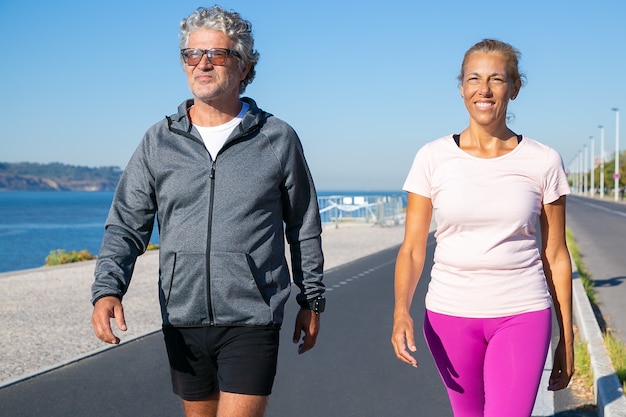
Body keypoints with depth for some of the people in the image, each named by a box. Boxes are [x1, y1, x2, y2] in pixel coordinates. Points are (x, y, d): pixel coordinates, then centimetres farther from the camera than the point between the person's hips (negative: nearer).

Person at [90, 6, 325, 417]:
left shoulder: (279, 139, 0)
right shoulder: (159, 141, 4)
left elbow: (304, 228, 9)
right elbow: (126, 226, 1)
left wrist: (312, 300, 12)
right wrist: (107, 290, -15)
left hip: (252, 320, -3)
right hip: (182, 320, 3)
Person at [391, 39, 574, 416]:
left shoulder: (543, 162, -2)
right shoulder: (433, 158, -2)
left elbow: (556, 256, 3)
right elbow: (412, 248, -2)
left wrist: (567, 340, 6)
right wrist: (401, 311, -20)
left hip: (522, 315, -1)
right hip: (450, 314, 1)